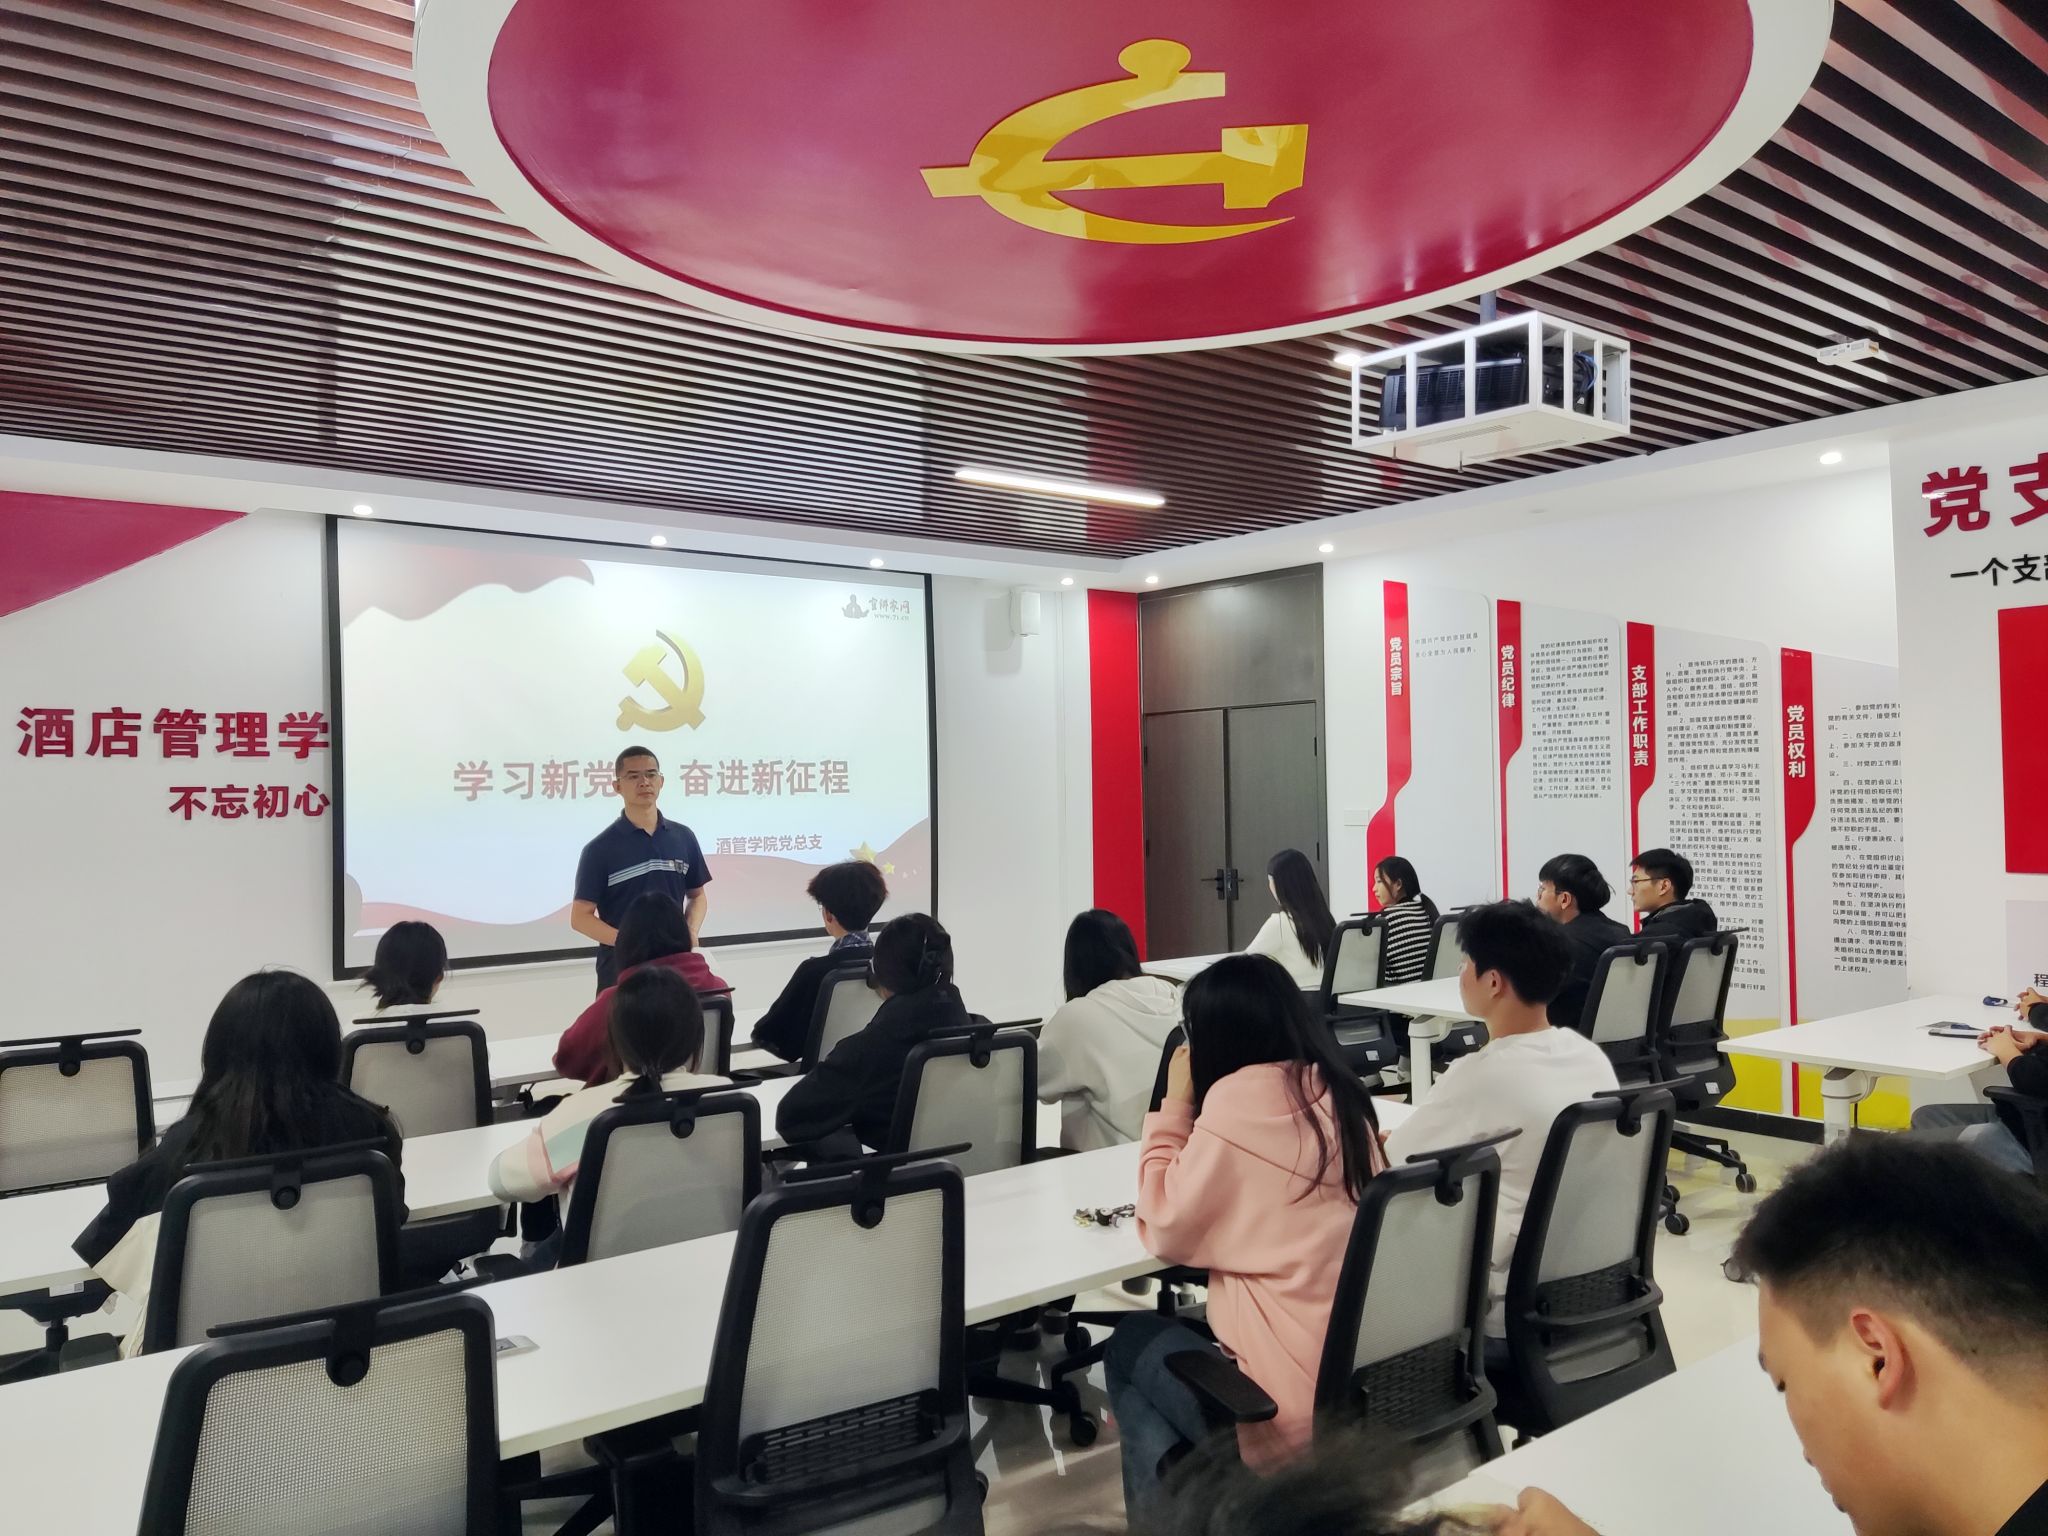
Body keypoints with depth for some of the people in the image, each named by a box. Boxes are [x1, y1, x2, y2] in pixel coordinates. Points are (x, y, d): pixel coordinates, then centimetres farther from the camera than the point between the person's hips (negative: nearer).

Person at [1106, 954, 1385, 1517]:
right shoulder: (1337, 1091, 5)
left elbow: (1166, 1230, -7)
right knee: (1192, 1321, 28)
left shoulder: (1238, 1098, -16)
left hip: (1298, 1400, -7)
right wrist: (1193, 1107, 16)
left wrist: (1175, 1105, 0)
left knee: (1129, 1343, 18)